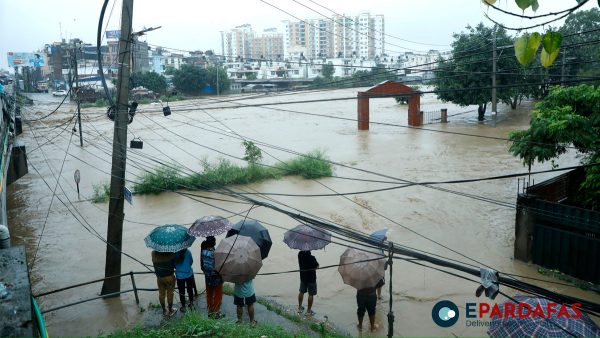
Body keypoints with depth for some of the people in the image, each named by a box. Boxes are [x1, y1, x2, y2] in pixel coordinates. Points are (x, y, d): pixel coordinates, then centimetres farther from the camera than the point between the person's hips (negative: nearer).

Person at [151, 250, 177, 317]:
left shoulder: (153, 253, -10)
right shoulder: (170, 253, -20)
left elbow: (154, 264, 0)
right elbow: (175, 265, -10)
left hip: (159, 277, 3)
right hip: (169, 277, -3)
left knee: (161, 294, 18)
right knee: (170, 294, 13)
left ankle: (164, 311, 32)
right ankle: (170, 310, 26)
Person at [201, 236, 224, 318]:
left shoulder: (203, 251, -10)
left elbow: (202, 265, 0)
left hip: (207, 277, 5)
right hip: (217, 278, -5)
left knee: (209, 295, 19)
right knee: (218, 295, 13)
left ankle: (210, 312, 32)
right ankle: (216, 313, 21)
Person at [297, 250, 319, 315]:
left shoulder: (300, 255, -11)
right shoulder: (312, 258, -23)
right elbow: (317, 266, -11)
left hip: (303, 277, 5)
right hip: (311, 278, -5)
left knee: (301, 292, 21)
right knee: (311, 294, 6)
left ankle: (300, 308, 32)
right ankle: (309, 311, 12)